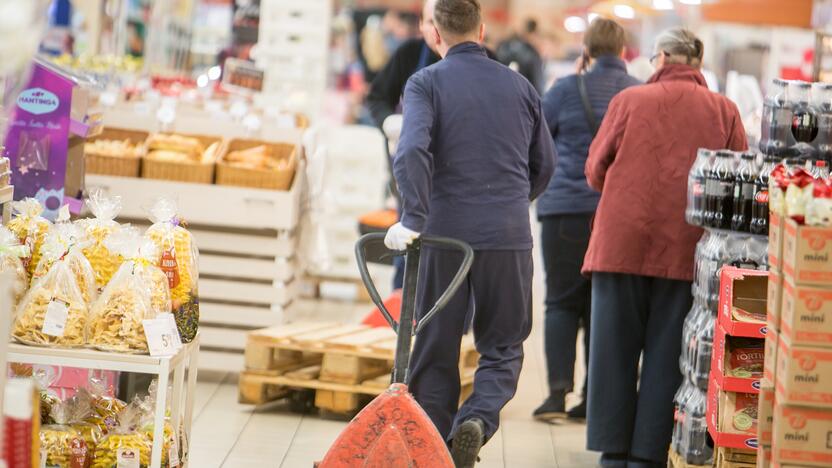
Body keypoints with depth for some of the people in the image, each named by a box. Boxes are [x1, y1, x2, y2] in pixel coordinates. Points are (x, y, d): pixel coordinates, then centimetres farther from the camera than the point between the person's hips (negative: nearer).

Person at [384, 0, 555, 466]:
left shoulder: (427, 83, -1)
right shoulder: (520, 86, 10)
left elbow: (412, 151, -18)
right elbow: (545, 164, 16)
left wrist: (413, 218, -20)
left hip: (446, 234, -2)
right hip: (510, 236, 2)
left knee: (436, 350, 9)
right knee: (503, 346, 11)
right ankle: (478, 419, -15)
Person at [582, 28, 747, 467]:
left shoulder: (629, 100, 0)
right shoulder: (725, 111, 3)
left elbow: (596, 170, 5)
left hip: (621, 244, 0)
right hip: (687, 250, 1)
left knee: (614, 349, 8)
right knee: (665, 355, 6)